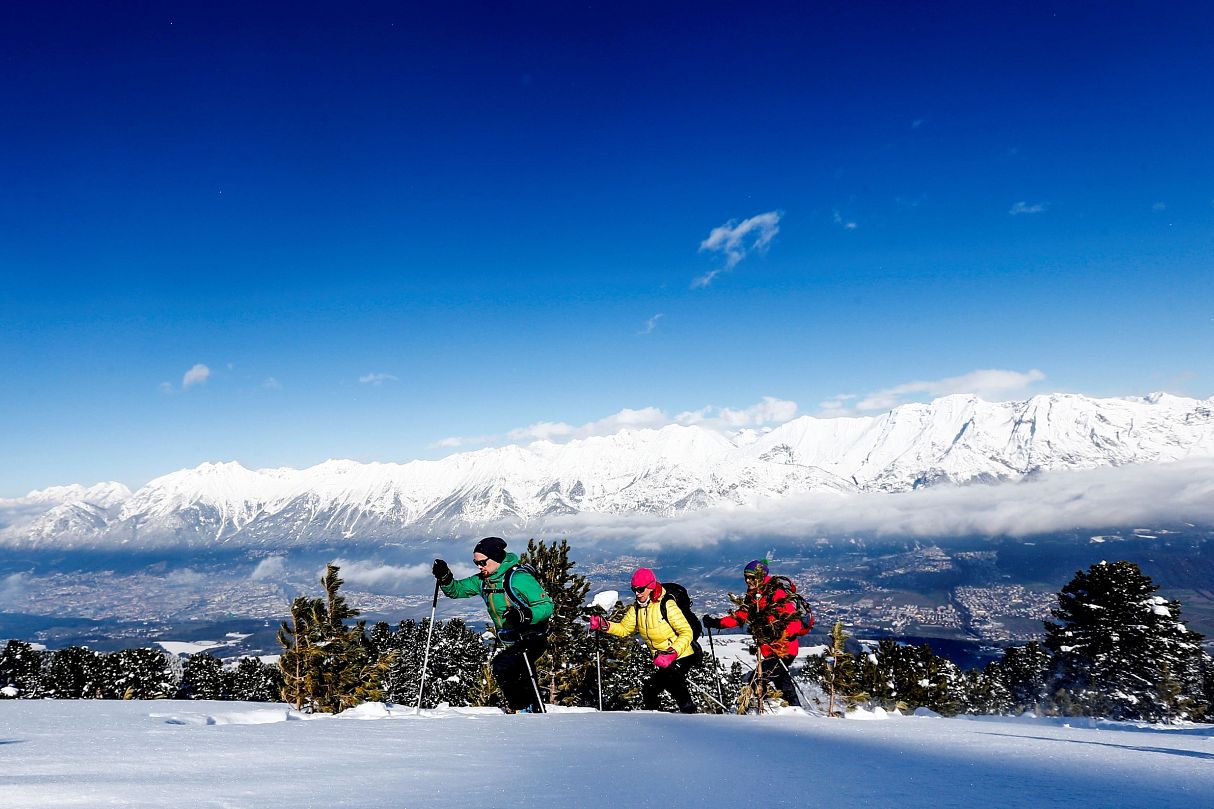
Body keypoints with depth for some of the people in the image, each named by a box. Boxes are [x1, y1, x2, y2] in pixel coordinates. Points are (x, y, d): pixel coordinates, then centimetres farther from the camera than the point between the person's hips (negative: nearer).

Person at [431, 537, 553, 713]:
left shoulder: (519, 578, -19)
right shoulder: (482, 580, 4)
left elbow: (546, 606, -20)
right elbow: (456, 590, 13)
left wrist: (524, 615, -37)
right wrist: (444, 577, -8)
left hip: (532, 639, -8)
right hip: (509, 643, 8)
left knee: (502, 668, -24)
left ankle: (525, 710, -14)